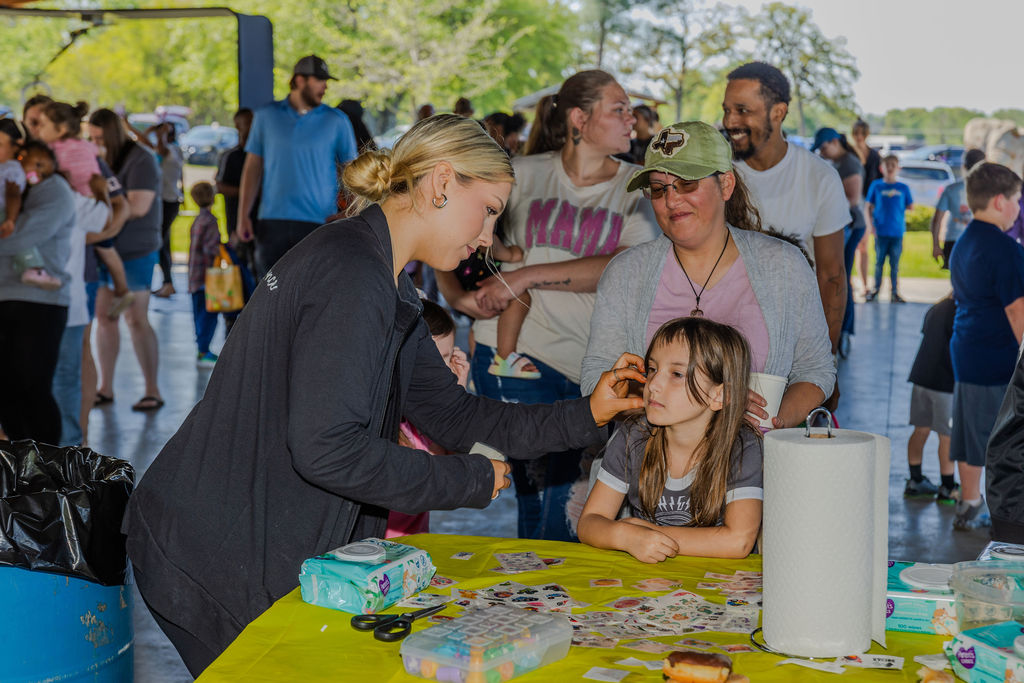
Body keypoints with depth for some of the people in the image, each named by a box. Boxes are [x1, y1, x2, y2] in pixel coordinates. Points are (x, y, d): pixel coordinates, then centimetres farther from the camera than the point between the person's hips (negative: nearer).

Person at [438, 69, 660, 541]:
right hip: (517, 350, -1)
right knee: (550, 503, -6)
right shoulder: (525, 174, 10)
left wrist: (527, 276, -11)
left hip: (596, 366, 1)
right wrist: (457, 296, 0)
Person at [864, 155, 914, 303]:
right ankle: (876, 288, 18)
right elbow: (867, 207, 3)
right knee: (879, 261, 6)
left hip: (897, 231, 1)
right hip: (880, 231, -1)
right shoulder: (876, 186, 2)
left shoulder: (903, 188, 4)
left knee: (895, 263, 4)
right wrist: (869, 224, -6)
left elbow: (911, 207, 9)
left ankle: (894, 292, 10)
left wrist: (896, 206, -1)